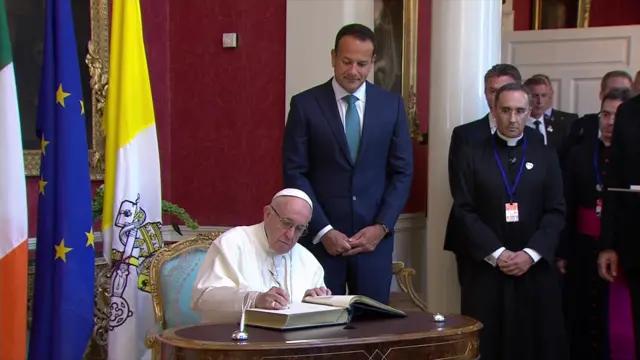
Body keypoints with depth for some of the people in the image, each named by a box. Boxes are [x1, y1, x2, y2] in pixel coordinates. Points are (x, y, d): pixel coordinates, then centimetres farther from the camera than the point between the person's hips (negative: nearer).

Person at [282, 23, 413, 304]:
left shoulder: (391, 105, 5)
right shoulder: (305, 104, -1)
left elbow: (402, 172, 6)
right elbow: (295, 173, -3)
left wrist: (382, 227, -5)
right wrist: (323, 229, -10)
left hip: (374, 235, 2)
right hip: (319, 236, -2)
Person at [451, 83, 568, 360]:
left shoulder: (546, 156, 9)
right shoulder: (471, 156, 4)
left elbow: (556, 212, 2)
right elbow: (464, 211, -3)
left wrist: (531, 253, -11)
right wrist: (496, 254, -12)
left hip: (536, 269, 1)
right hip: (486, 269, -1)